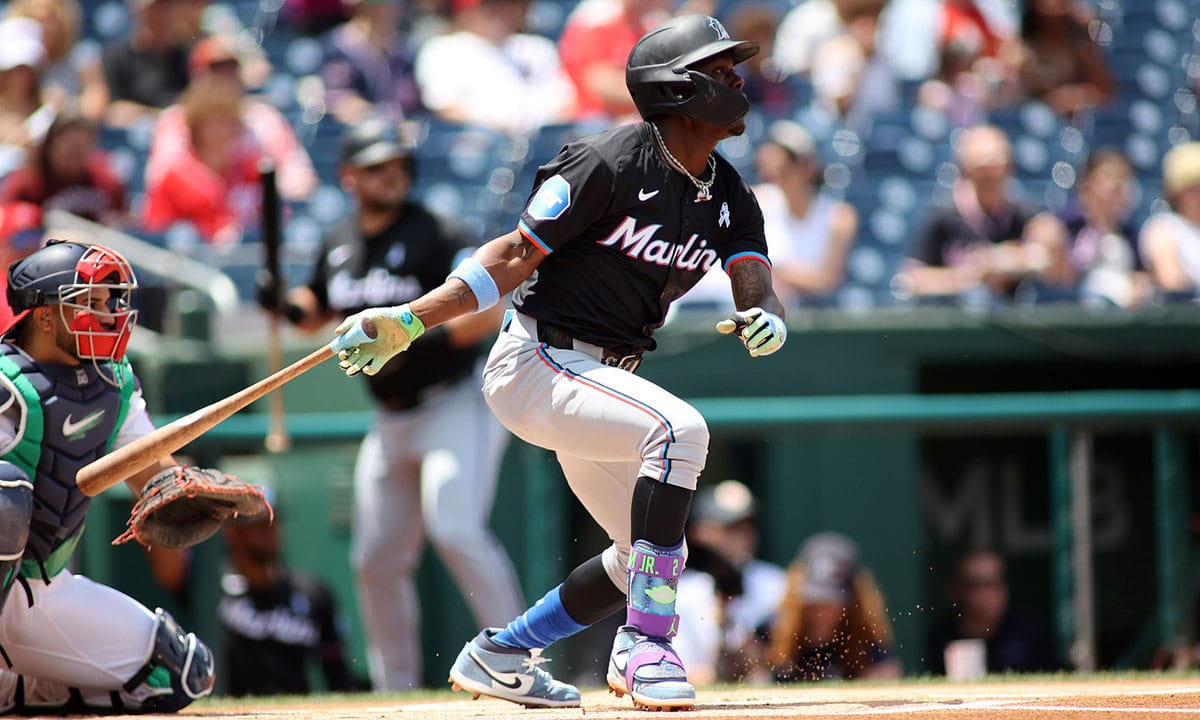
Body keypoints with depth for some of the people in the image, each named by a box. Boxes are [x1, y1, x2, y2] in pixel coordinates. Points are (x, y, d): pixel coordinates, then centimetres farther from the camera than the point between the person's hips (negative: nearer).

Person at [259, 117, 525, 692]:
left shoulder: (436, 237, -13)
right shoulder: (339, 245, 7)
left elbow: (488, 313, -20)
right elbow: (320, 310, 25)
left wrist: (416, 340, -29)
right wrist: (288, 305, 3)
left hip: (456, 407, -7)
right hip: (393, 423, 7)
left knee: (454, 527, -26)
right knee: (377, 559, 9)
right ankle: (395, 693, 21)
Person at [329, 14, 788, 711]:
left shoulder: (730, 196, 6)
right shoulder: (610, 163, -16)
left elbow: (756, 284, -6)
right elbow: (517, 253, -14)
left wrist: (765, 321, -32)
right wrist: (410, 320, -21)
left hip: (602, 378, 9)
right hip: (537, 364, -9)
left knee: (652, 559, 13)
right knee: (680, 428, -32)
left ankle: (501, 655, 29)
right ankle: (647, 645, -29)